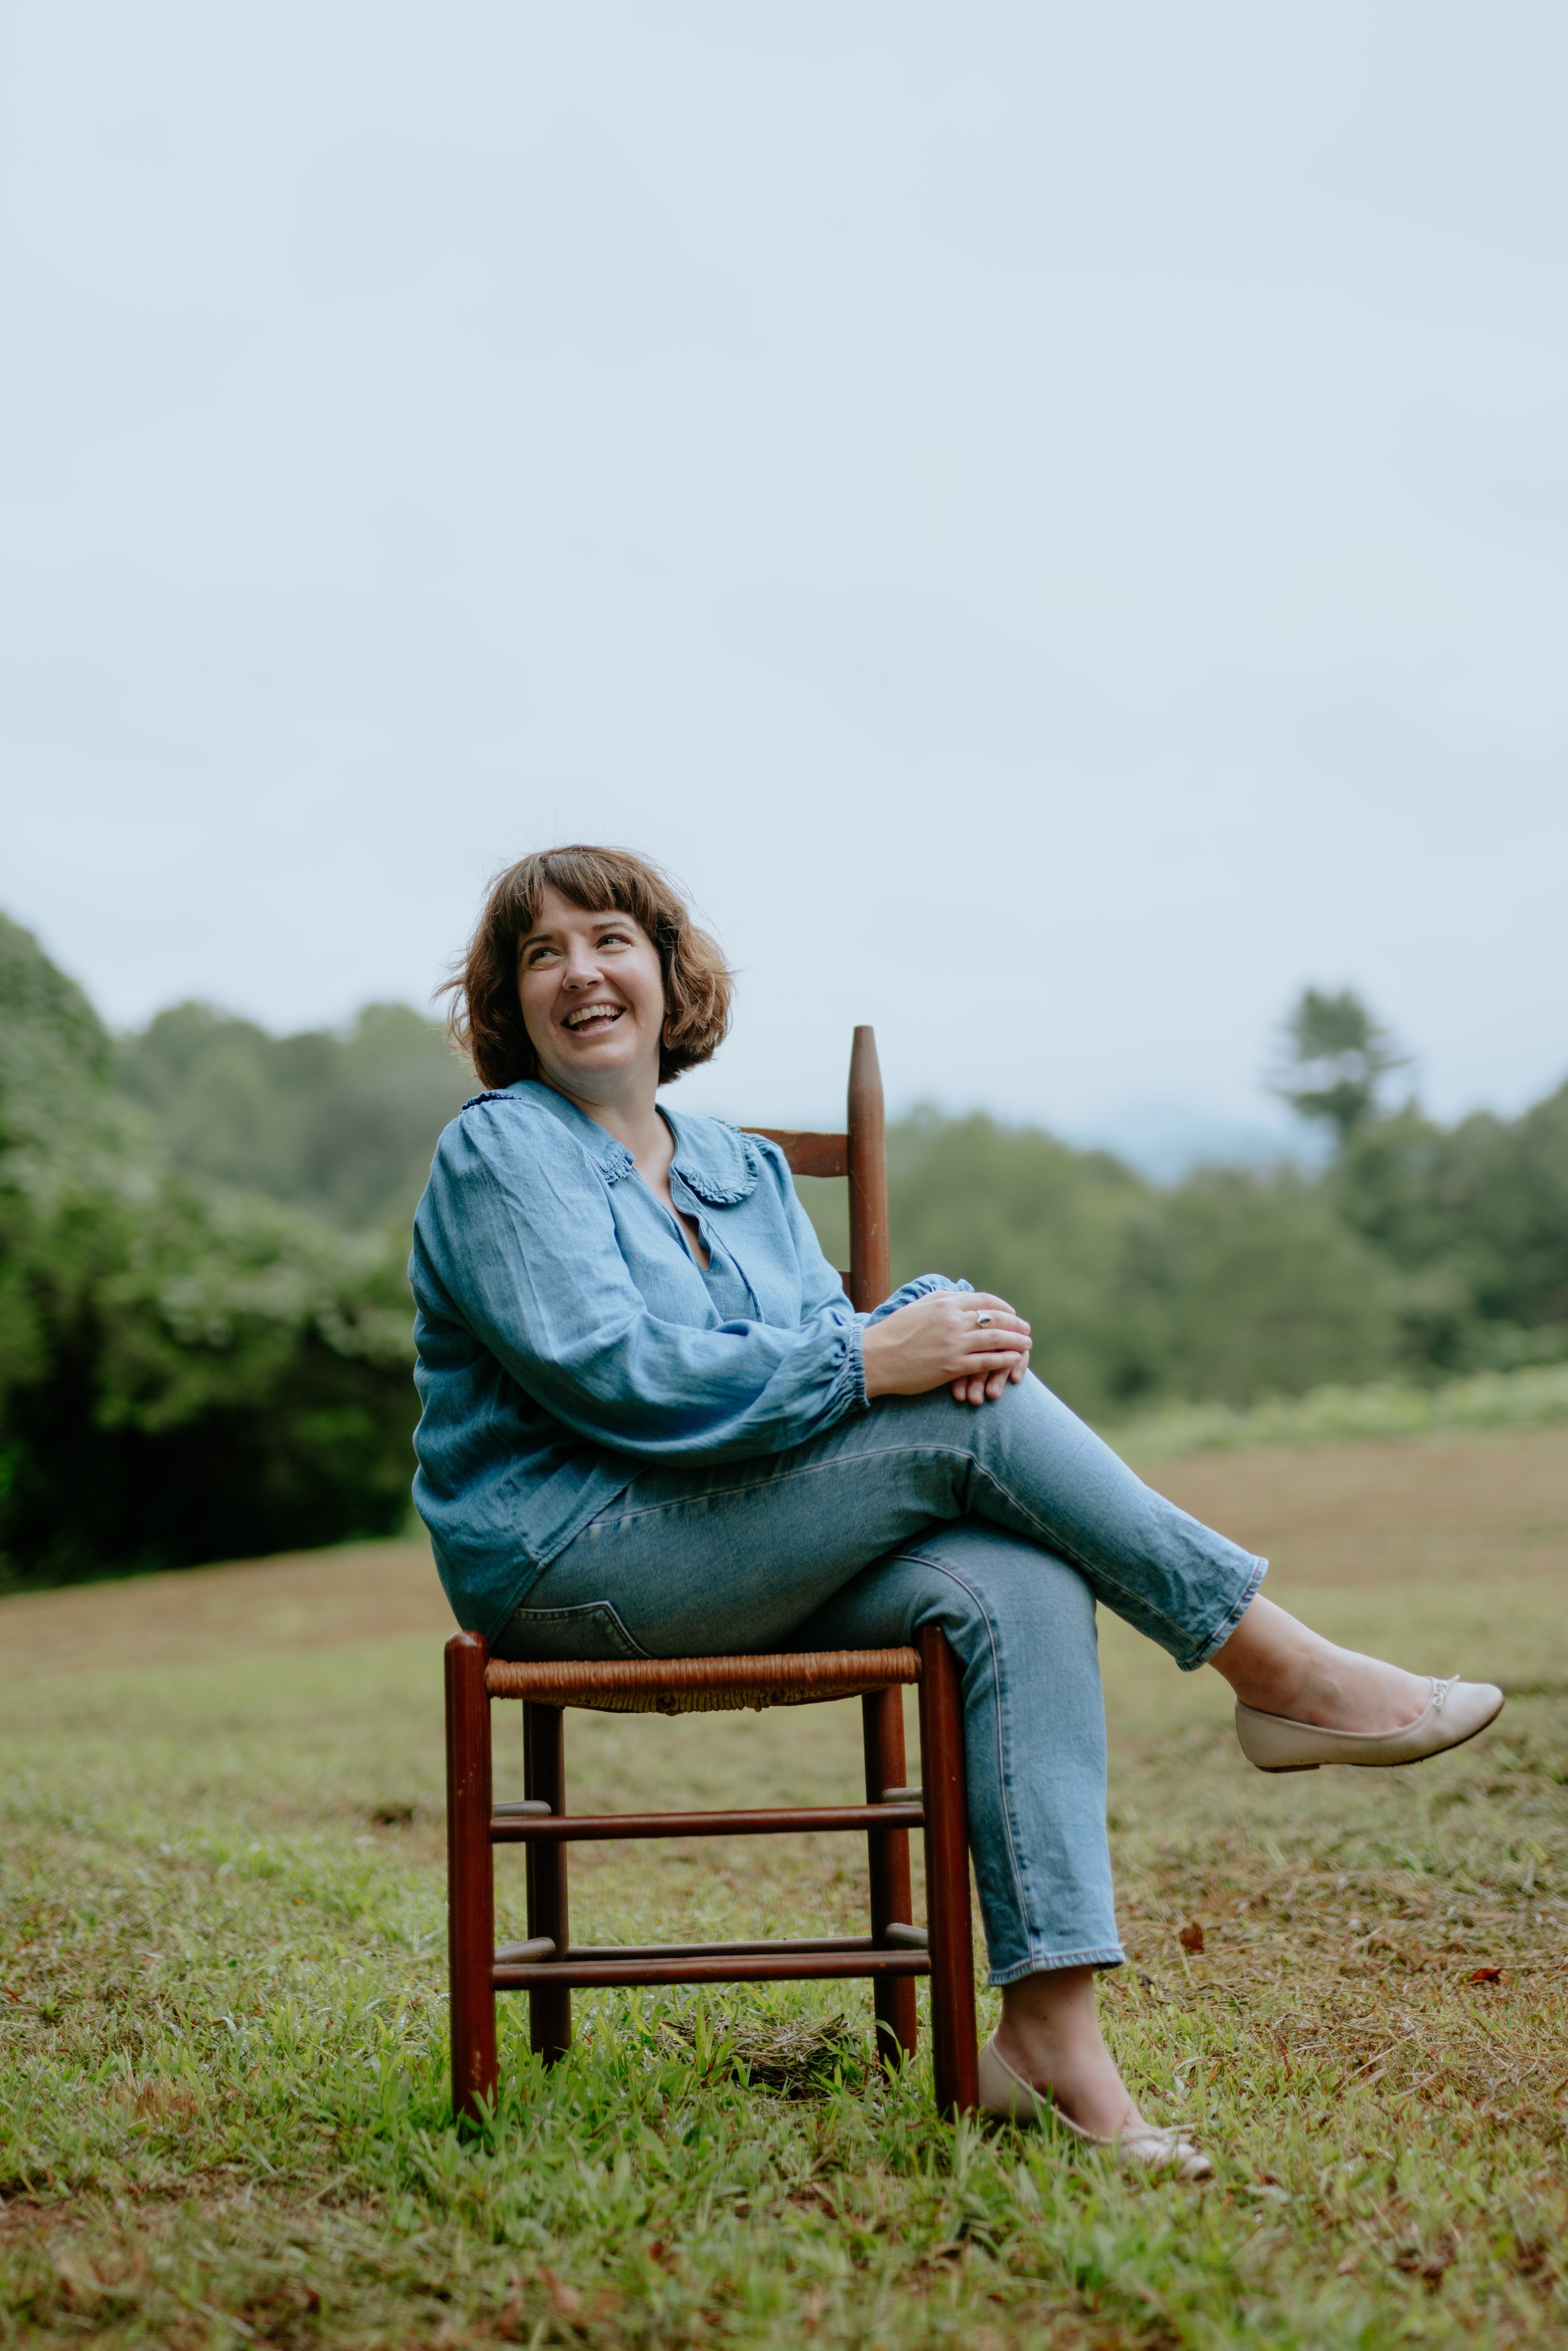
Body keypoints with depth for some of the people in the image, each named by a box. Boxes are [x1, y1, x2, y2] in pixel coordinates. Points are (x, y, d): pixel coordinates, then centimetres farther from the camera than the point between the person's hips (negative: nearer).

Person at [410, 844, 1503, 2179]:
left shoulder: (745, 1171, 19)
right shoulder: (500, 1152, -4)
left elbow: (825, 1352, 9)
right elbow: (615, 1376, -17)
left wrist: (941, 1320, -15)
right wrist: (871, 1357, -22)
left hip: (745, 1560, 7)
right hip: (569, 1558, -7)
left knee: (1019, 1588, -22)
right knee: (973, 1419, -22)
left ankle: (1050, 2027, -28)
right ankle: (1279, 1671, -10)